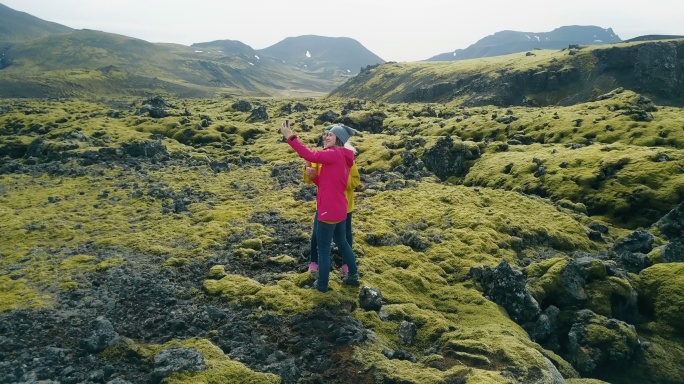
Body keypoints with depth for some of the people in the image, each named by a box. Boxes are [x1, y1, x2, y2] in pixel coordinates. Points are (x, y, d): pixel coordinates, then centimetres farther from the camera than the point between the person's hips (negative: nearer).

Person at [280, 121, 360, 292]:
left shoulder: (334, 155, -16)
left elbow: (309, 154, -28)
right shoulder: (343, 158, 13)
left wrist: (290, 137, -25)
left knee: (323, 249, 5)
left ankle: (322, 284, 19)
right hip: (339, 209, 10)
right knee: (342, 242, 24)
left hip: (329, 211, -10)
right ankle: (353, 276, 35)